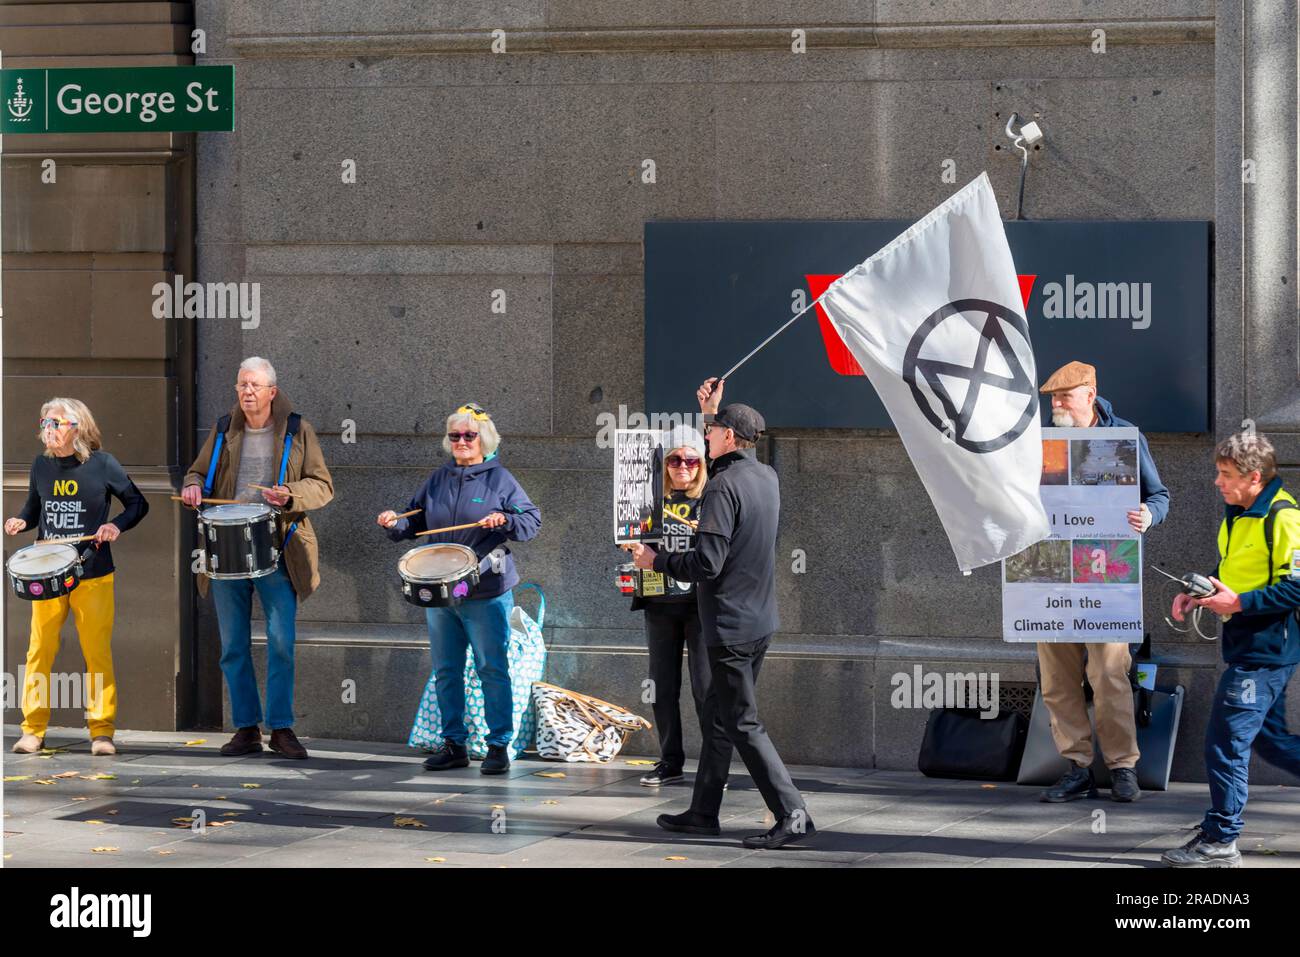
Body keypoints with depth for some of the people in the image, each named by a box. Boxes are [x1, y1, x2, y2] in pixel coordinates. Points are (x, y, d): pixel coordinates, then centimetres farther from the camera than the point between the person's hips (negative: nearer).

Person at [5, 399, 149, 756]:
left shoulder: (101, 464, -4)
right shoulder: (41, 465, 6)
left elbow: (138, 503, 3)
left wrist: (117, 526, -15)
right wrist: (21, 522, -3)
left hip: (93, 576, -3)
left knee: (98, 653, -1)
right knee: (39, 650, -1)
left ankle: (102, 731, 7)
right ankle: (33, 730, 7)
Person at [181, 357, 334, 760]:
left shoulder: (297, 431, 3)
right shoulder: (224, 430, 12)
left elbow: (322, 486, 2)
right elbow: (199, 471, 22)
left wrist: (290, 496, -18)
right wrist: (193, 487, -2)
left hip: (276, 550, -3)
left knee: (281, 640, -8)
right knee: (233, 644, 5)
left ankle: (281, 727, 1)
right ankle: (246, 728, 13)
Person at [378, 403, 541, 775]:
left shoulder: (499, 479, -2)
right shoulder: (438, 479, 11)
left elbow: (532, 520, -5)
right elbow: (415, 520, 17)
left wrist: (504, 521, -23)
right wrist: (394, 524, -3)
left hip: (487, 594, -5)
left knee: (492, 670, -3)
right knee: (445, 671, 9)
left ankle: (498, 745, 3)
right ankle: (453, 744, 18)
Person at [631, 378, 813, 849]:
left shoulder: (723, 487, -19)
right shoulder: (767, 476, 7)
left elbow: (706, 564, -22)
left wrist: (655, 560, -8)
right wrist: (712, 412, 34)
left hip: (730, 624, -9)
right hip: (760, 619, 9)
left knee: (743, 724, -6)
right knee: (717, 715, 17)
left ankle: (792, 814, -10)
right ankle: (703, 813, 23)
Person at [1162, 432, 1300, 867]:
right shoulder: (1238, 513, 12)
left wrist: (1240, 602, -23)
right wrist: (1198, 595, 7)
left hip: (1264, 650, -10)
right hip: (1253, 647, 10)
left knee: (1226, 741, -7)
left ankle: (1219, 840, 0)